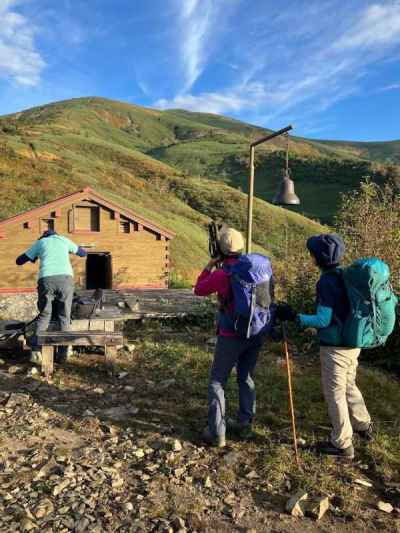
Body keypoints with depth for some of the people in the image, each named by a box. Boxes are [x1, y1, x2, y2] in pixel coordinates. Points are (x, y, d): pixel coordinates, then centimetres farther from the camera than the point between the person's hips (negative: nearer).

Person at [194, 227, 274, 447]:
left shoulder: (222, 273, -17)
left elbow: (199, 290, -2)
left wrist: (209, 267, 10)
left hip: (231, 336, -5)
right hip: (256, 333, 5)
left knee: (217, 381, 8)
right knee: (246, 378, 20)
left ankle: (216, 433, 11)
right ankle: (244, 424, 30)